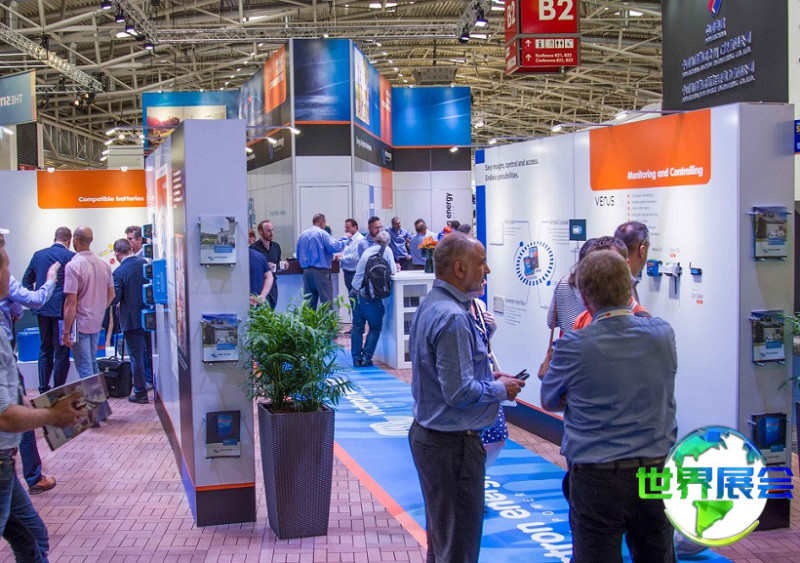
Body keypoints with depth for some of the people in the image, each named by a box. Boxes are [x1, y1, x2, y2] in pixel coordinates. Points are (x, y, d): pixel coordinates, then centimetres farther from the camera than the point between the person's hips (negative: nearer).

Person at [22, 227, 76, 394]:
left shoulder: (38, 255, 7)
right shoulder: (70, 256, -9)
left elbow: (26, 280, 12)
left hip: (42, 309, 5)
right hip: (61, 309, -5)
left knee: (45, 349, 16)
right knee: (61, 352, 1)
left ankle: (43, 389, 18)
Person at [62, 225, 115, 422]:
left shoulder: (73, 266, -17)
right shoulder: (103, 264, 4)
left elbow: (71, 301, -19)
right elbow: (111, 294, 12)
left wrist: (66, 331, -14)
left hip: (80, 323, -7)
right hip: (96, 323, 7)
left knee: (85, 368, 0)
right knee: (92, 364, 19)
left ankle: (96, 413, 3)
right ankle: (102, 408, 24)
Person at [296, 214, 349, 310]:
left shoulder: (303, 234, 11)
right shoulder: (322, 234, -9)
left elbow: (298, 256, 16)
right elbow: (335, 247, -17)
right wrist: (345, 238, -3)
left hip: (306, 272, 7)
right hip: (320, 271, -7)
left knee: (309, 302, 10)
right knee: (326, 302, -3)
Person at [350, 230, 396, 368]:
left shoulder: (367, 251, 14)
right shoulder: (386, 250, 0)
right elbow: (393, 271, -1)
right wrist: (396, 268, 23)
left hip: (356, 293, 5)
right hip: (369, 296, -5)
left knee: (357, 326, 13)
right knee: (375, 327, 10)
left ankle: (357, 358, 13)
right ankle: (366, 358, 4)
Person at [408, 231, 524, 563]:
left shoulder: (431, 304, 8)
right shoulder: (453, 317, -24)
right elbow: (459, 393, -27)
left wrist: (487, 377, 9)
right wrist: (500, 389, -10)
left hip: (426, 433, 10)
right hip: (453, 443, -10)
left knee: (439, 536, 23)